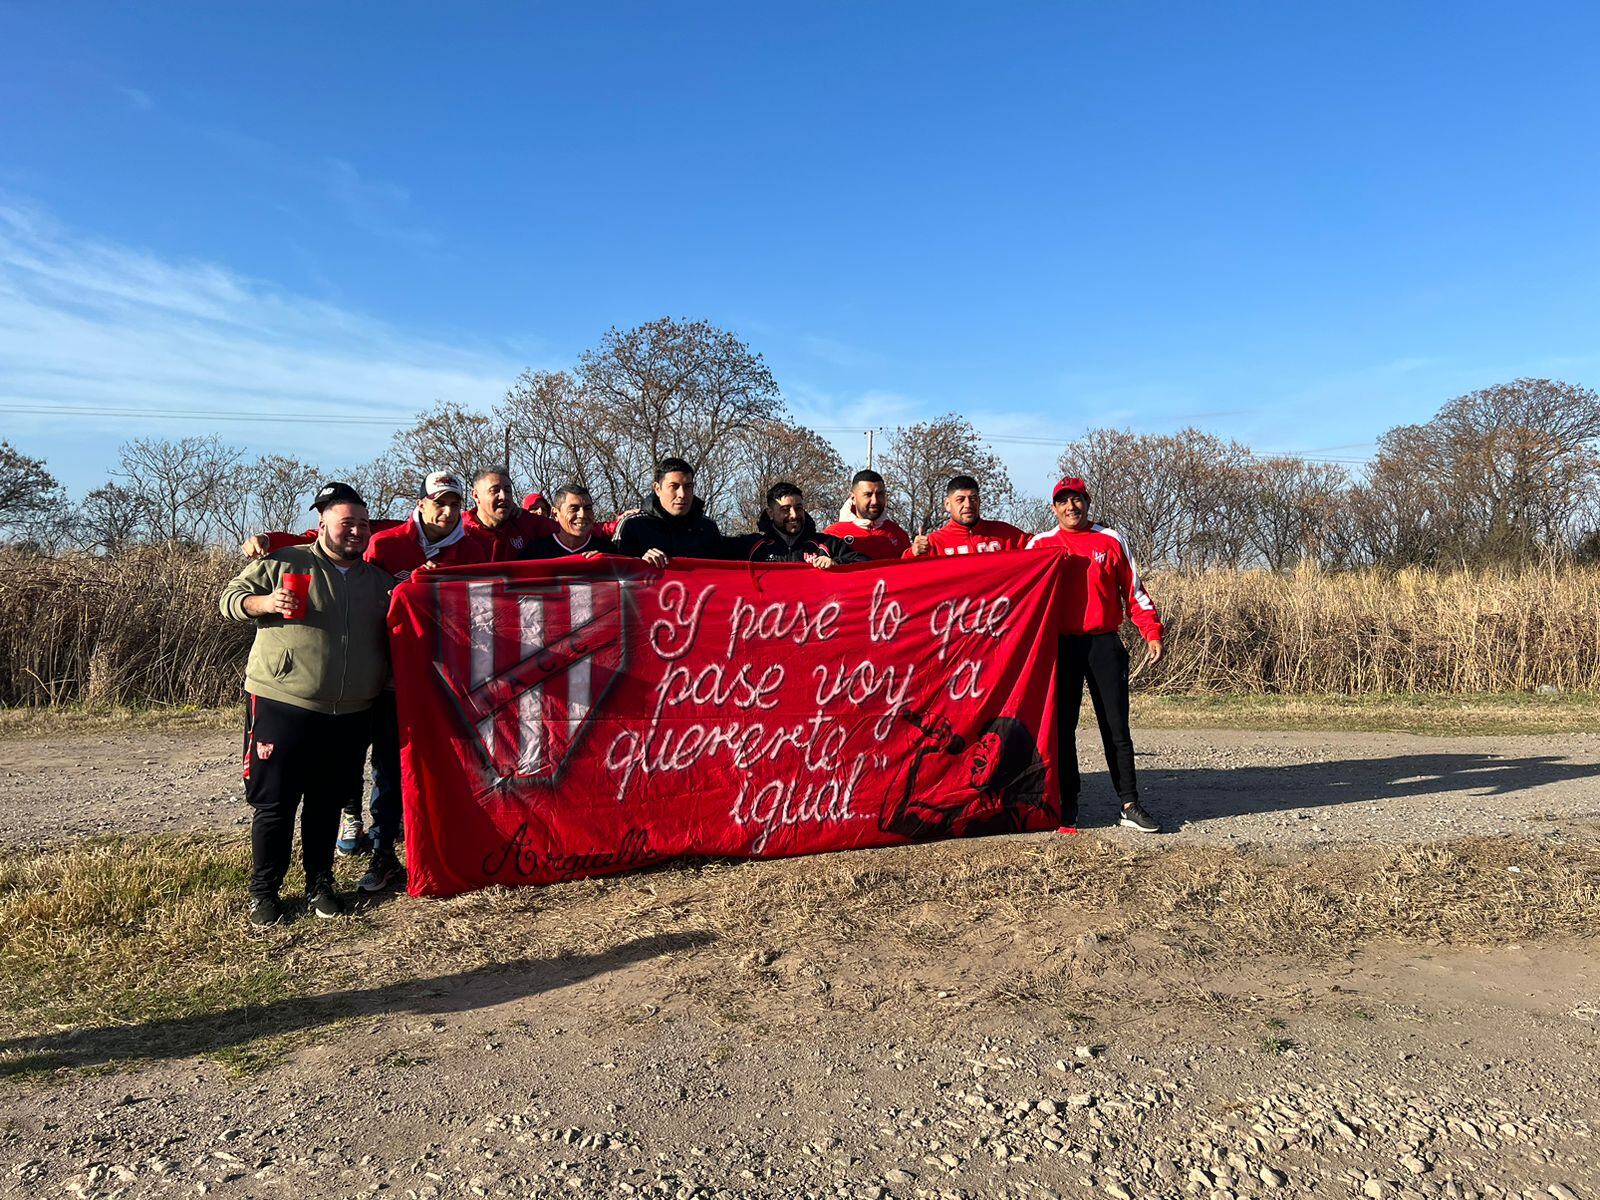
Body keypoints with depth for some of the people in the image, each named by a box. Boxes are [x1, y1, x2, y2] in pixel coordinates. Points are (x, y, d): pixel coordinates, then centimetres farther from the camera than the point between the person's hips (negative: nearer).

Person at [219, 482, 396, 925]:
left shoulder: (380, 581, 13)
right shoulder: (284, 562, 0)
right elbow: (229, 598, 2)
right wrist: (265, 602, -17)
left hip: (350, 716, 4)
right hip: (281, 706, -4)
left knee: (327, 803, 13)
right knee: (274, 803, 3)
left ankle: (320, 885, 27)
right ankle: (263, 892, 18)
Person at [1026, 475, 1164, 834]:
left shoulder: (1111, 540, 7)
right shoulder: (1040, 545, 7)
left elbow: (1133, 591, 8)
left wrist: (1152, 633, 0)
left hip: (1105, 643, 0)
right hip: (1060, 646, 0)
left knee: (1116, 727, 1)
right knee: (1063, 728, 4)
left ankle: (1130, 805, 7)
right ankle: (1068, 805, 13)